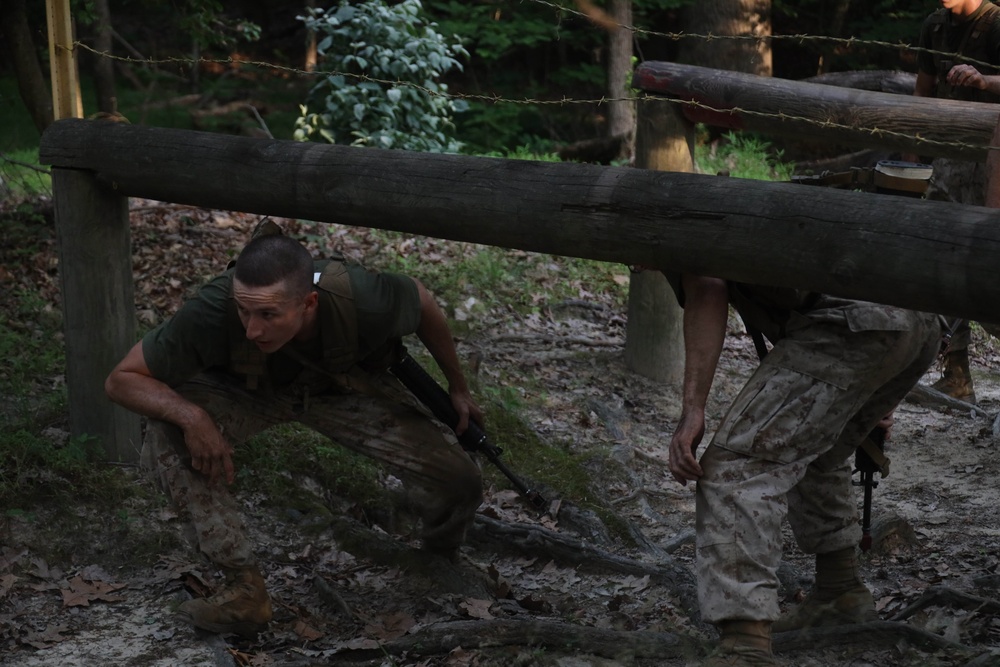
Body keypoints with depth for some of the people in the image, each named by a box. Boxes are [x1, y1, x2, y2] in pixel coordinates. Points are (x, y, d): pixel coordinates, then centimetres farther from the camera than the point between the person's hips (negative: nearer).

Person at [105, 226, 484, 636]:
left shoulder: (362, 301, -38)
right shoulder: (214, 311, -40)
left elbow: (421, 300, -12)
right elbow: (122, 379, -28)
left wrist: (458, 388, 1)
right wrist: (190, 415, -47)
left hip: (348, 390, 0)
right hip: (247, 389, 0)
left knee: (458, 483, -16)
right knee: (170, 431, -32)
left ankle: (441, 564, 21)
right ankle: (245, 588, -22)